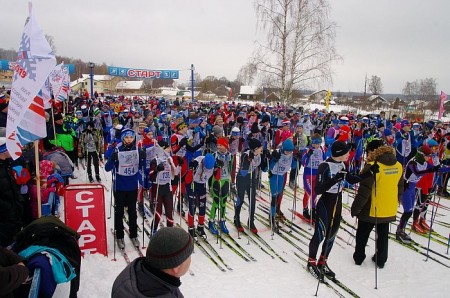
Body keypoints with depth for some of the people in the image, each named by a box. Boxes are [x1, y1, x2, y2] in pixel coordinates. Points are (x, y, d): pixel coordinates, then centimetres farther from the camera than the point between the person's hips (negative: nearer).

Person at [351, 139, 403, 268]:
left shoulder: (372, 166, -23)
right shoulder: (398, 166, -1)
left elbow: (364, 191, -23)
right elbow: (400, 188, 11)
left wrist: (355, 208, -14)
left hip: (371, 210, -6)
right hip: (389, 210, 6)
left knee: (362, 235, 14)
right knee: (383, 236, 20)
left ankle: (359, 257, 27)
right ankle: (381, 260, 31)